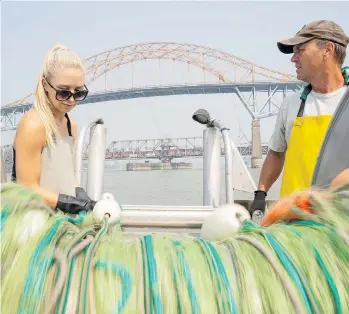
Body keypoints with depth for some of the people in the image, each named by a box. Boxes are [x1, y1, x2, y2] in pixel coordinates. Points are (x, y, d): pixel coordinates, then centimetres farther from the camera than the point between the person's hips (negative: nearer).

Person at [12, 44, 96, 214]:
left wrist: (80, 194, -5)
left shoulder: (71, 125, 6)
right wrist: (72, 204, -25)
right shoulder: (33, 125, -18)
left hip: (63, 218, 8)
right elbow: (28, 190, -19)